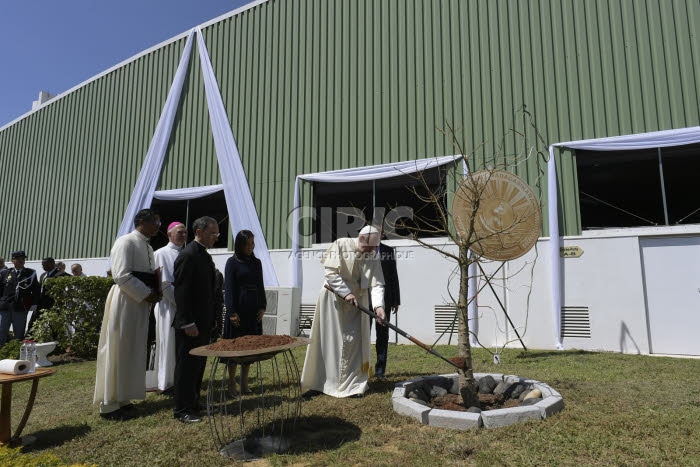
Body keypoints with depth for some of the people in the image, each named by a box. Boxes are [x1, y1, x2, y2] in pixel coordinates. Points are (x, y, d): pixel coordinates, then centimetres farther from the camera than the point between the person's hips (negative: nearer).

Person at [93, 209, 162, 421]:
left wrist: (155, 293, 2)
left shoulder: (147, 247, 16)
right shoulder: (126, 242, -11)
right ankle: (109, 405, 11)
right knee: (118, 352, 0)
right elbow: (122, 275, -20)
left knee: (133, 352, 13)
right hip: (125, 303, -8)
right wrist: (147, 294, -17)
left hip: (141, 305, 9)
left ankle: (122, 399, 26)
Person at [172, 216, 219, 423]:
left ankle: (193, 404, 28)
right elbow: (181, 291, -19)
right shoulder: (188, 255, -14)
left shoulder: (205, 256, 14)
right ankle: (183, 410, 12)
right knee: (186, 366, 1)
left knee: (198, 366, 16)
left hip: (203, 322, 9)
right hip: (190, 324, -9)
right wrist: (188, 323, -22)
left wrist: (211, 319, 15)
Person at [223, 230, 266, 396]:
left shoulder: (256, 263, 11)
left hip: (253, 311, 5)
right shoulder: (232, 262, -4)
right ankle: (232, 384, 13)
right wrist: (232, 312, -13)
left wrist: (262, 307, 4)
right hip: (238, 310, -5)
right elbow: (229, 289, -8)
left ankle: (244, 384, 20)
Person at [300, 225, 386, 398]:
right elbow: (330, 272, -16)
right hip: (333, 299, -2)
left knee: (352, 341, 1)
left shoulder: (373, 257, -4)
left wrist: (378, 305, -27)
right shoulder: (341, 245, -13)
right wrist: (346, 293, -20)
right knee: (327, 340, 4)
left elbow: (377, 284, -11)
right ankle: (315, 383, 17)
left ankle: (352, 384, 13)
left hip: (356, 303, 2)